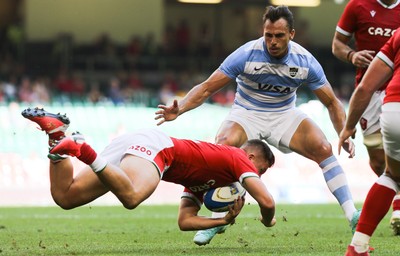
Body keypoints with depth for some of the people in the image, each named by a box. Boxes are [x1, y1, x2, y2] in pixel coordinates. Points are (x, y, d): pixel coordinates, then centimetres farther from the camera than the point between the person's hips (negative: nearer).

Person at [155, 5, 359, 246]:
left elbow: (332, 102, -6)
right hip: (247, 114, -2)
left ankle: (352, 215, -14)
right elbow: (207, 88, -20)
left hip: (285, 114, 2)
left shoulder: (305, 61, -15)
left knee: (324, 149, -21)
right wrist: (178, 110, -35)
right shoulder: (247, 54, -22)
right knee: (222, 145, -31)